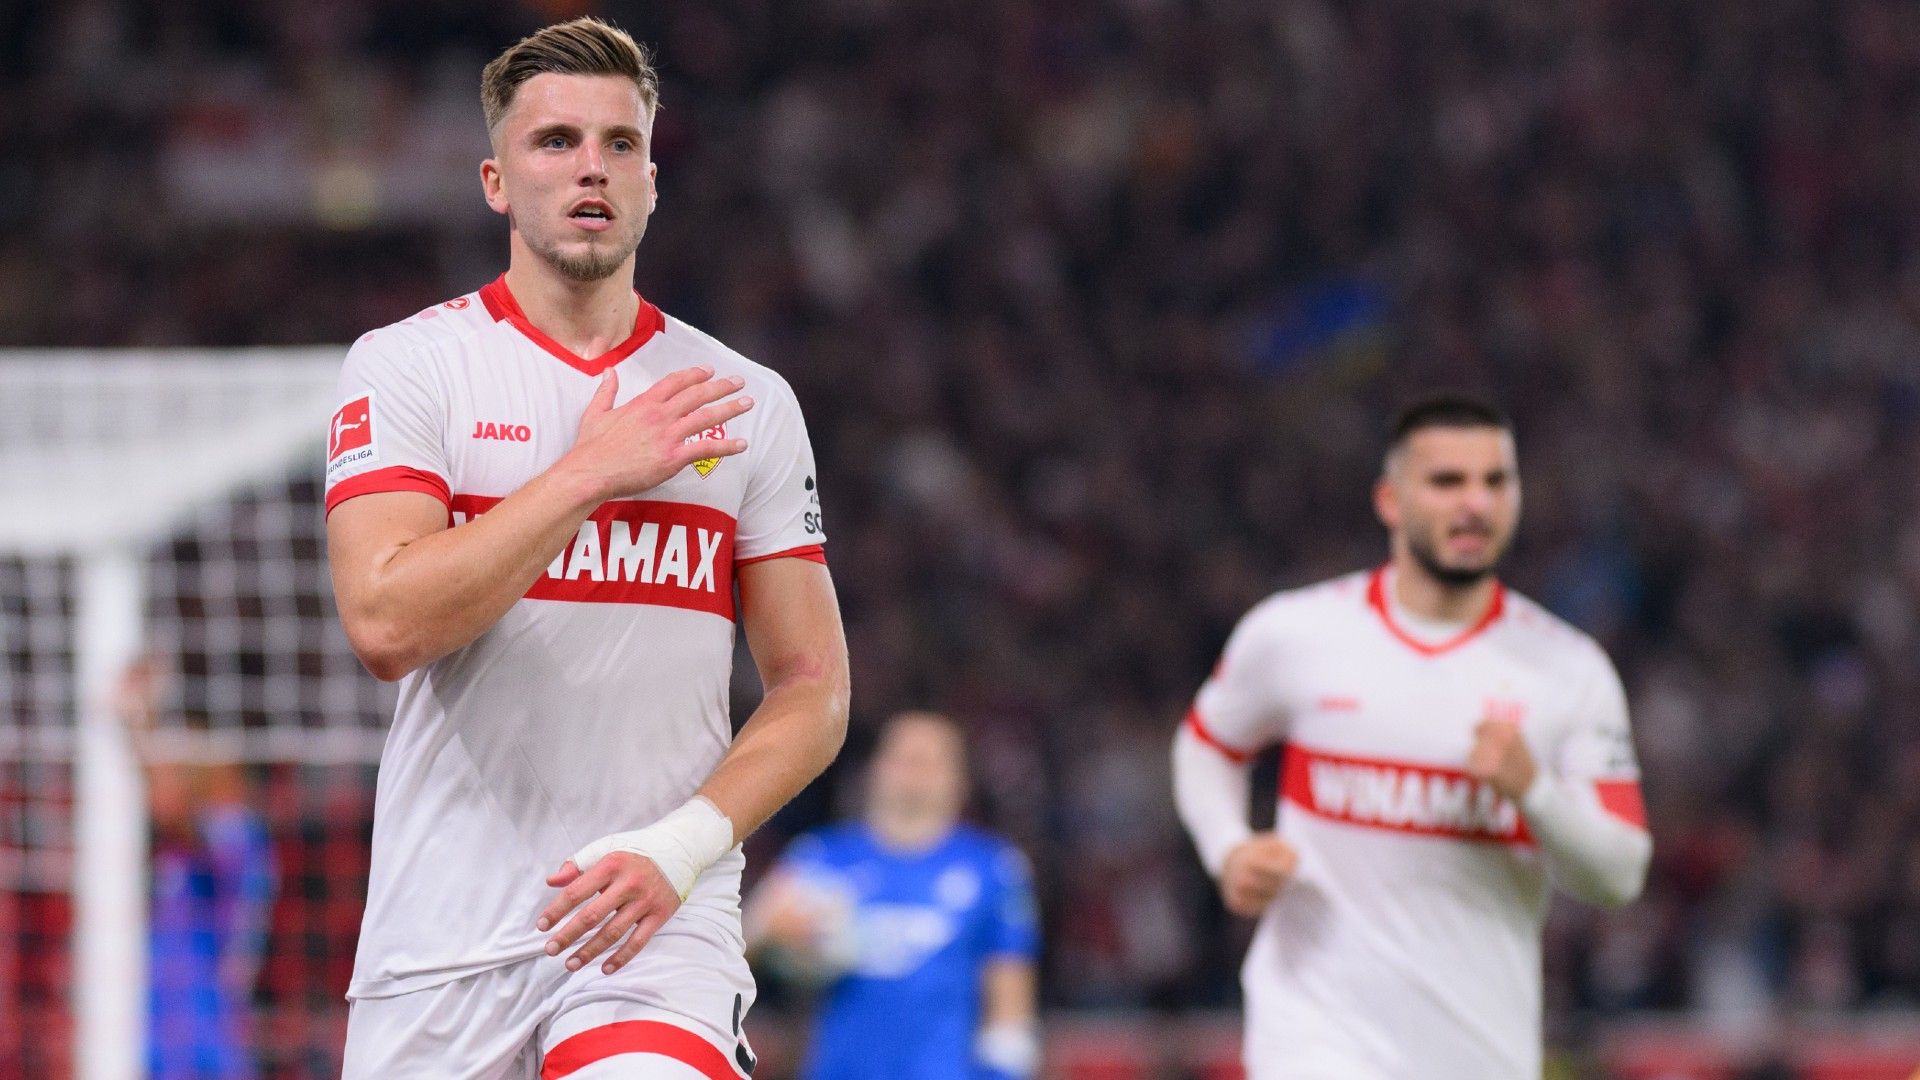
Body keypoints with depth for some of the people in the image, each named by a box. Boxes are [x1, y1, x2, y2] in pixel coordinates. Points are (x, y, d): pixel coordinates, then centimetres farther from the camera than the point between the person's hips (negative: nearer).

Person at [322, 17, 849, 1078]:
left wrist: (679, 848, -8)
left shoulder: (748, 403, 9)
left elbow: (813, 690, 8)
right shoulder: (404, 366, 1)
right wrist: (592, 472, -13)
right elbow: (386, 624, -13)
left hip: (660, 918, 0)